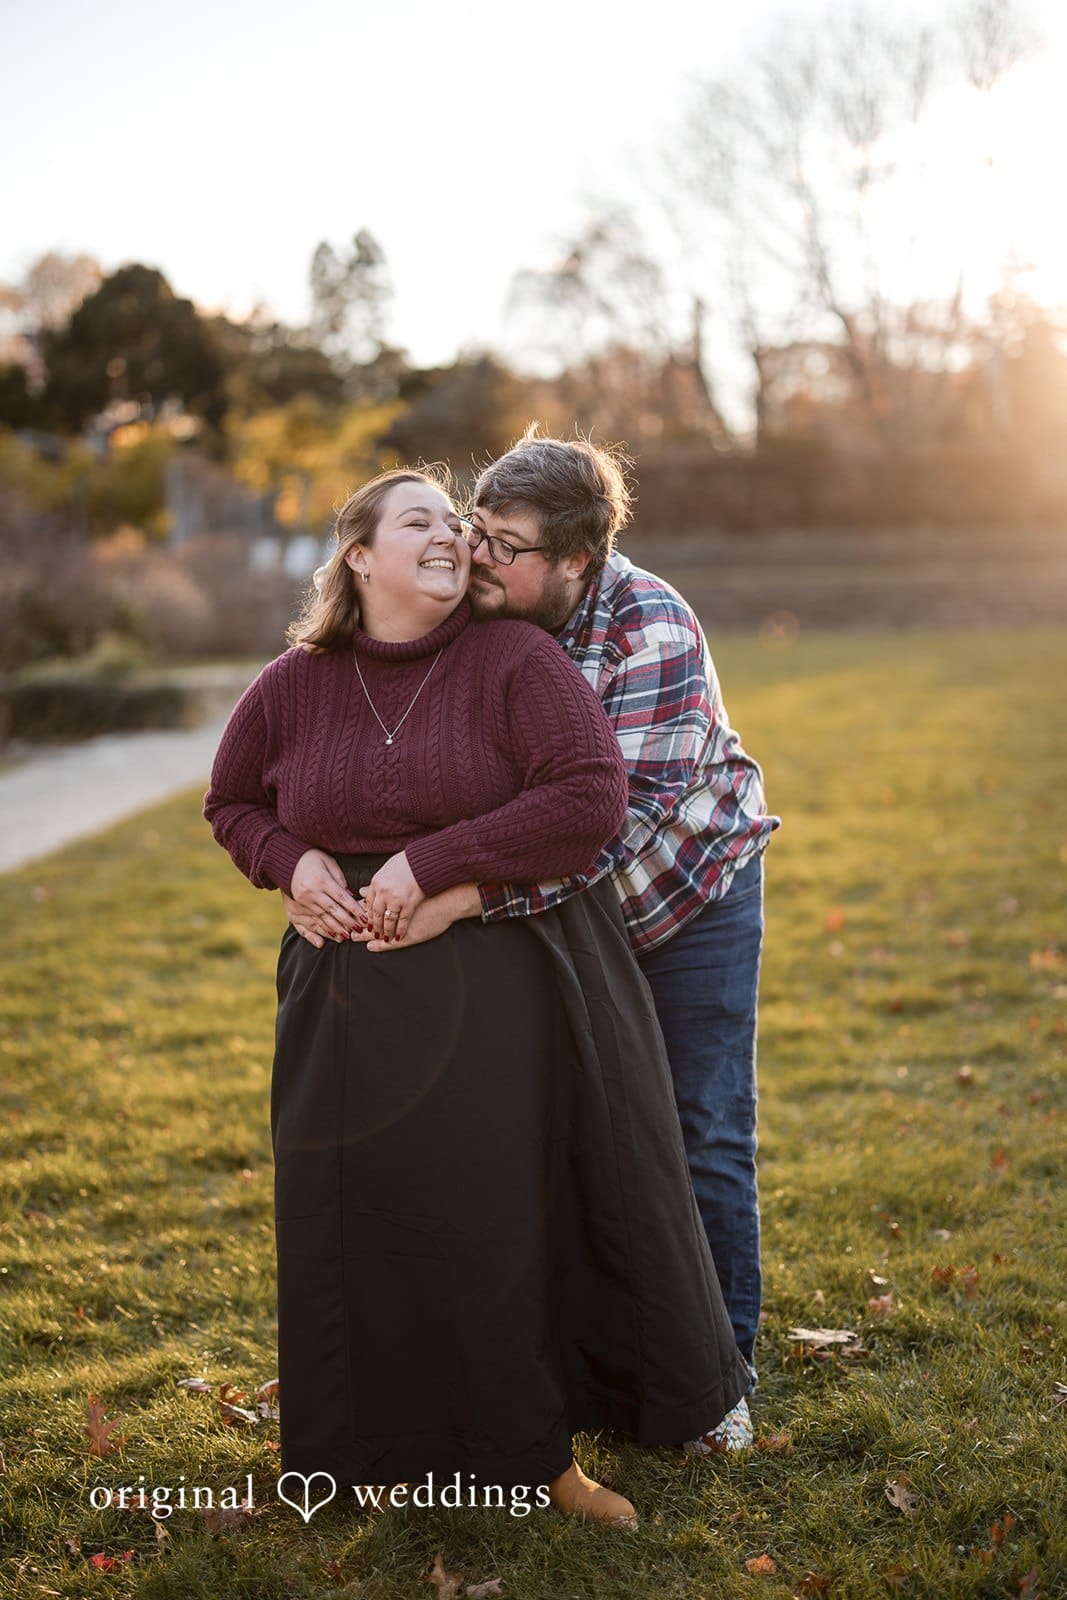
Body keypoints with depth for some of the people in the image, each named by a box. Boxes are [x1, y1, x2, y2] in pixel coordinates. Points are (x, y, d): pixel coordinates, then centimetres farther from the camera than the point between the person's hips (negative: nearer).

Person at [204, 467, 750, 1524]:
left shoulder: (514, 661, -9)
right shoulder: (293, 686, 2)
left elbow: (591, 801, -19)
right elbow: (232, 803, 17)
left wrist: (433, 862, -20)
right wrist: (291, 862, -5)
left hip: (511, 995, -2)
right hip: (355, 998, 3)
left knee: (508, 1215, 7)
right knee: (368, 1217, 9)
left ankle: (536, 1449, 27)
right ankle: (390, 1435, 31)